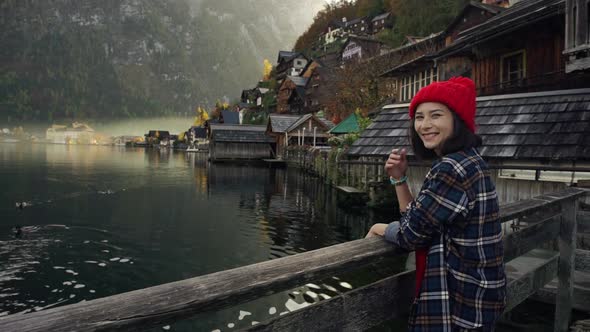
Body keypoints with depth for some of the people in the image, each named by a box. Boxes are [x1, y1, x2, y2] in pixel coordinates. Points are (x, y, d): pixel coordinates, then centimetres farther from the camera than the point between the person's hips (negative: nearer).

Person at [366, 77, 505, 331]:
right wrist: (399, 179, -5)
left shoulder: (455, 168, -24)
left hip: (460, 300, -9)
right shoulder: (461, 162, 7)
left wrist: (379, 228, -2)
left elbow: (411, 234, -21)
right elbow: (416, 218, 7)